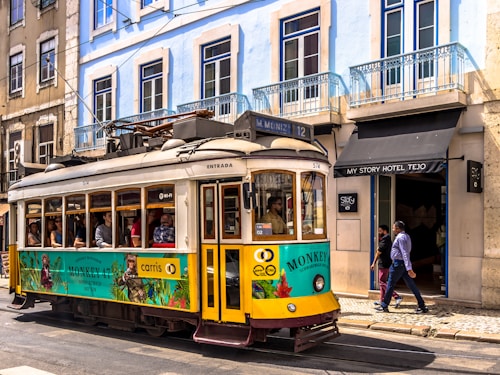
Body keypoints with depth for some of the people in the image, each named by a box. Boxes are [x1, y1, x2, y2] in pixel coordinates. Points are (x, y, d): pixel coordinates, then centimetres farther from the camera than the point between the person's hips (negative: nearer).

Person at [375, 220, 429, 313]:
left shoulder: (400, 237, -17)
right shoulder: (406, 236, 13)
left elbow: (405, 253, -25)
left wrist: (409, 269, -31)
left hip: (398, 263, -9)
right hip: (403, 264, 9)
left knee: (390, 285, 3)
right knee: (411, 285, 7)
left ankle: (384, 306, 13)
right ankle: (422, 306, 6)